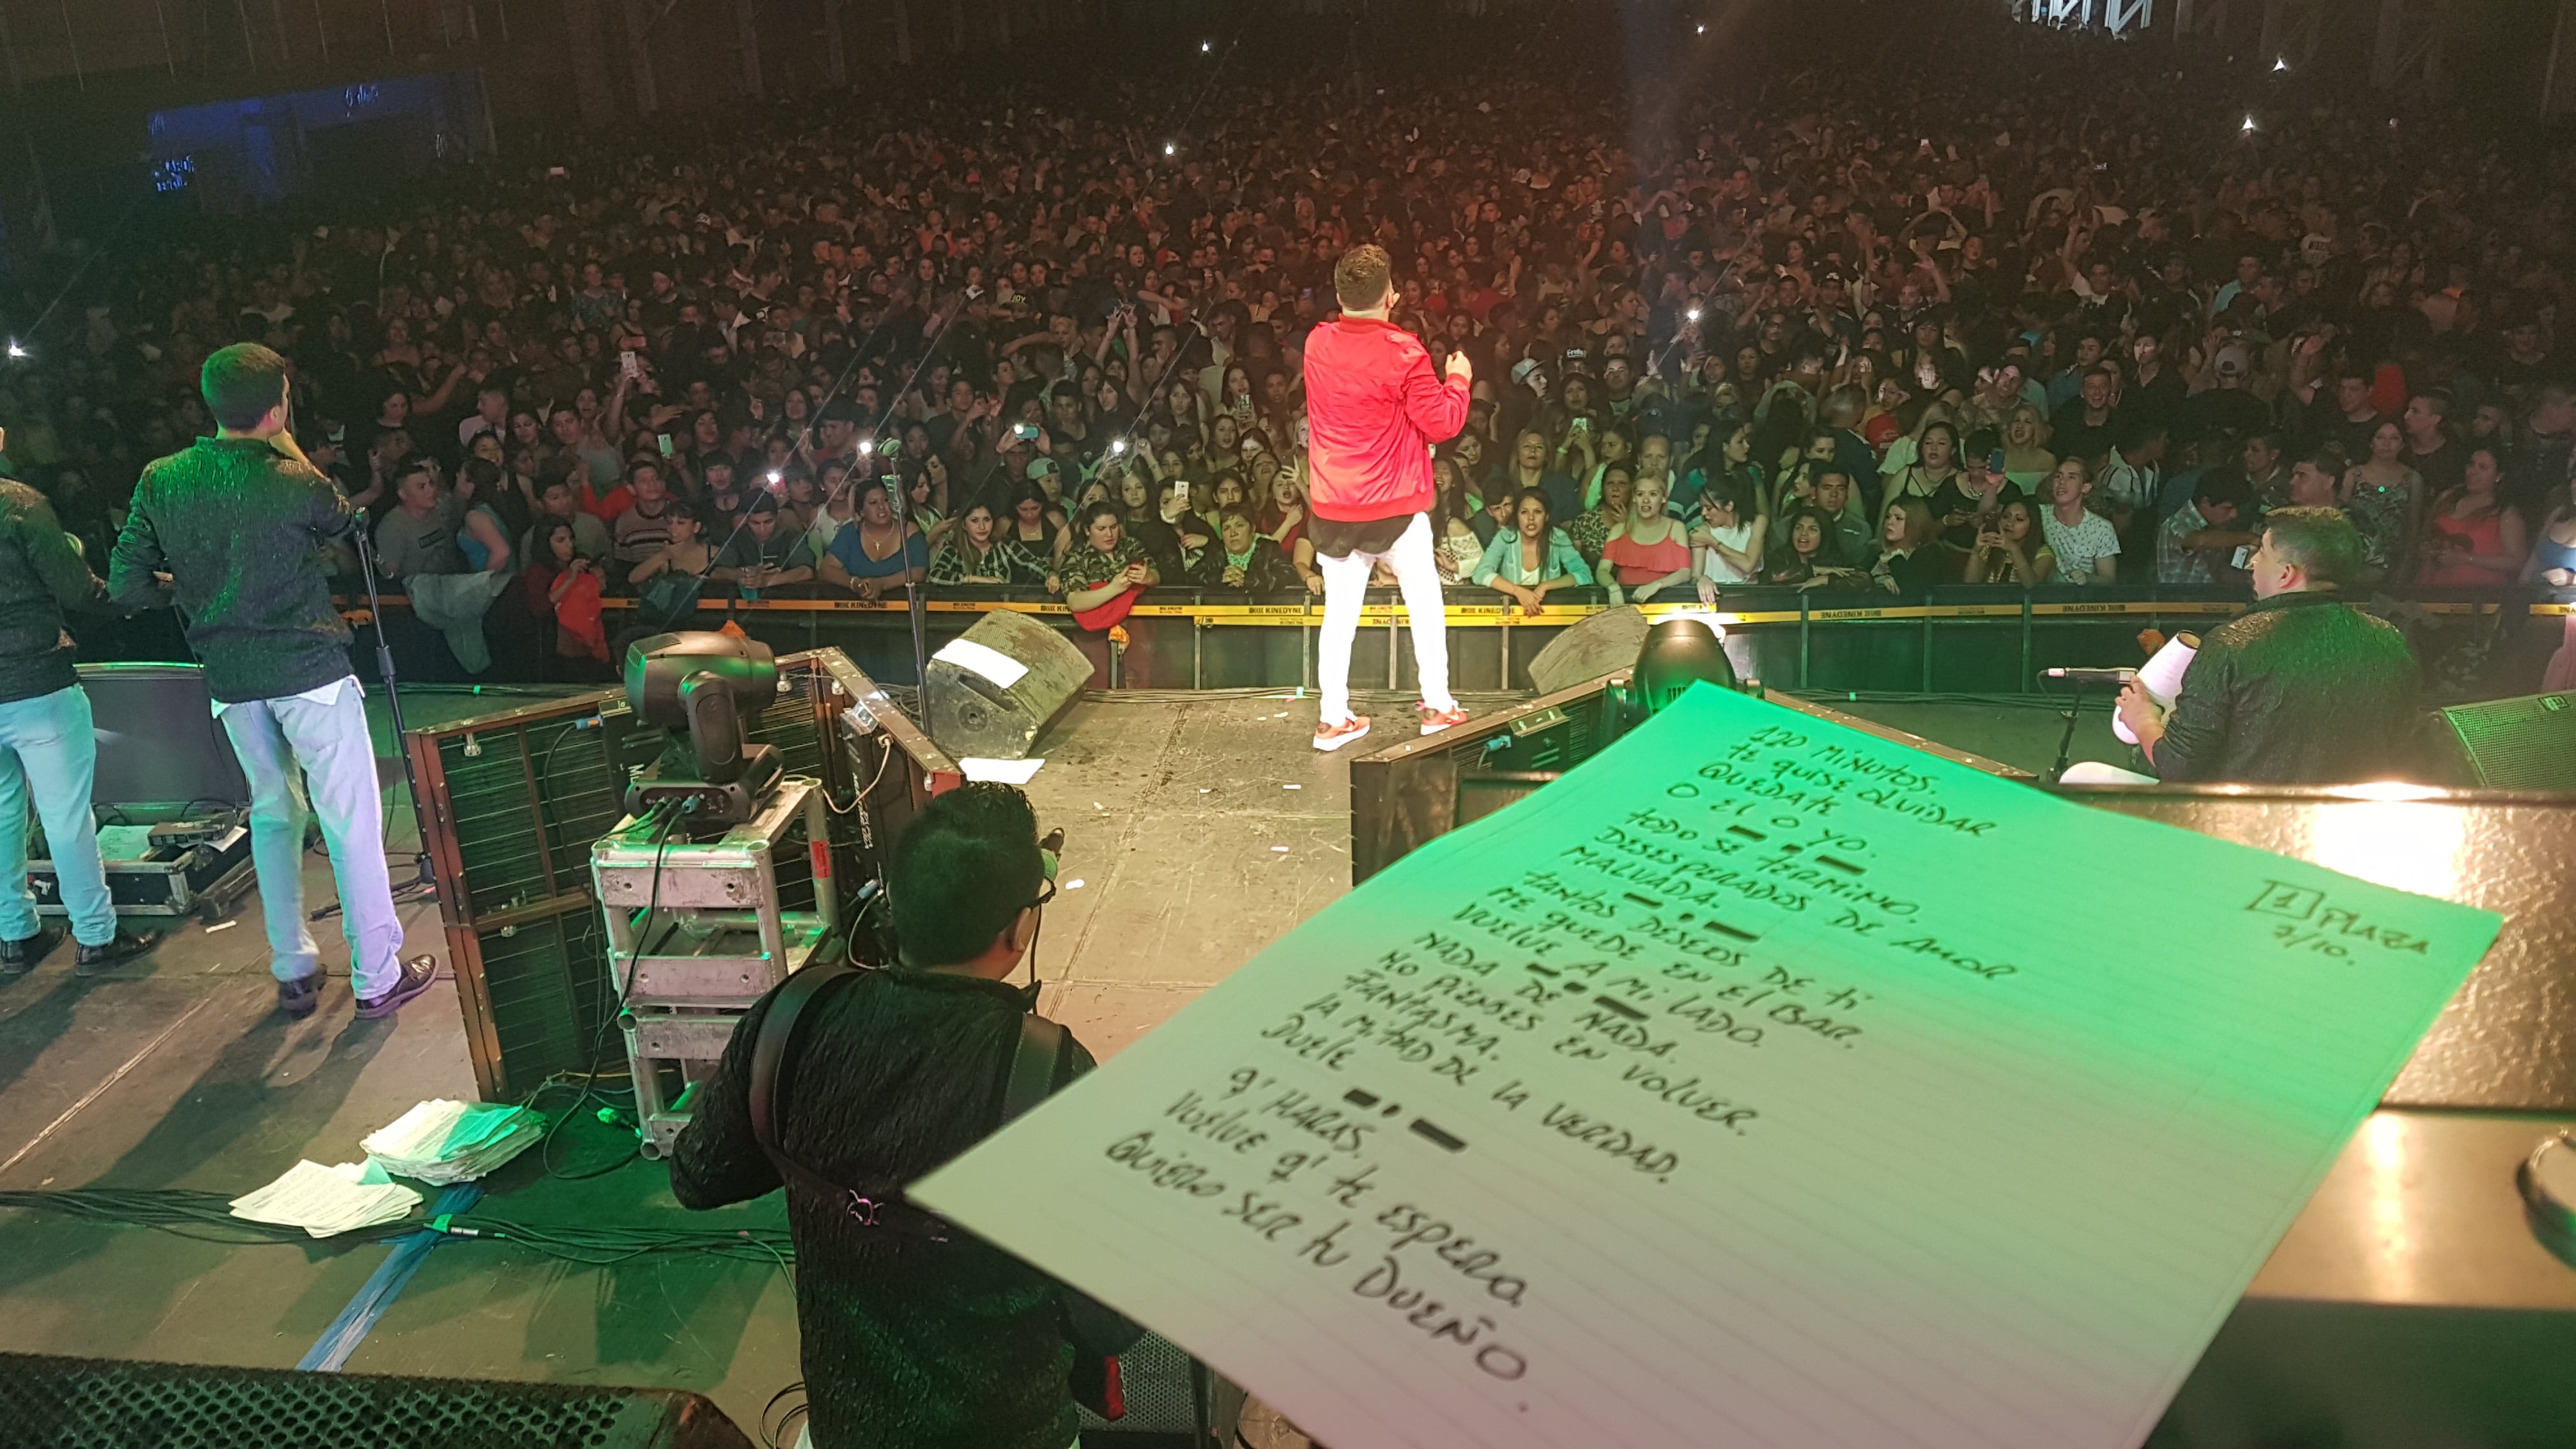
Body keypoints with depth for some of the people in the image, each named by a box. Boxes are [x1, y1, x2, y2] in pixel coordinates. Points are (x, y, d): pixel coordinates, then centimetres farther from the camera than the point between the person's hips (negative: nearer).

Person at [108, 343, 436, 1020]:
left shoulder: (161, 481, -3)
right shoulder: (295, 484, -16)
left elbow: (127, 585, -1)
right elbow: (343, 521, 7)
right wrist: (292, 453, 9)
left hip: (231, 678, 5)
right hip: (309, 669, -5)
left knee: (273, 815, 19)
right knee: (350, 819, 2)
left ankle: (293, 972, 25)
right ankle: (378, 977, 6)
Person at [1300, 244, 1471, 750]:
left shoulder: (1317, 344, -1)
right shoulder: (1403, 352, -16)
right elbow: (1442, 424, -11)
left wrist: (1381, 322, 21)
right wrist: (1459, 380, 4)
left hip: (1332, 508, 4)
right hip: (1394, 507, -4)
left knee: (1340, 611, 9)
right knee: (1425, 602, 13)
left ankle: (1333, 718, 11)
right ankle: (1437, 705, 18)